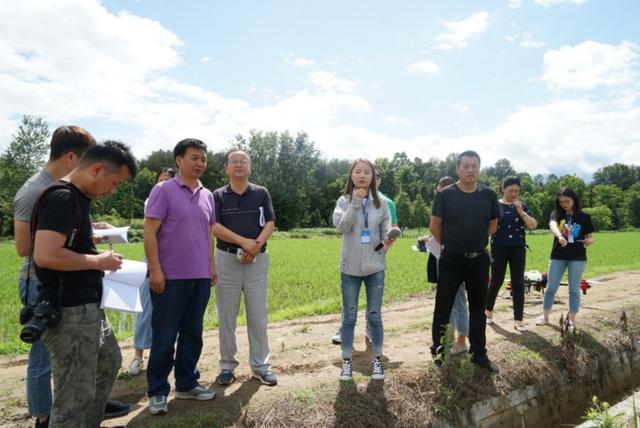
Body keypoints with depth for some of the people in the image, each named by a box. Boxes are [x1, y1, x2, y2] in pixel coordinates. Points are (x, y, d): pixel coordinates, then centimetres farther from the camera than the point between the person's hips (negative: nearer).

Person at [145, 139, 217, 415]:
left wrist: (211, 266, 14)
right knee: (164, 337, 5)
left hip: (200, 277, 6)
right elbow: (149, 232, -10)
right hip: (170, 278, -6)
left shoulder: (207, 195, 11)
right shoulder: (163, 190, -6)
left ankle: (187, 384, 30)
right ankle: (158, 392, 20)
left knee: (193, 334, 14)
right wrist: (155, 270, -15)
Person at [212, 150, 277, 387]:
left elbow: (270, 223, 0)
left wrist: (256, 245, -17)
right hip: (227, 260, 0)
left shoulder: (261, 193, 7)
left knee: (258, 316, 5)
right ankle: (227, 366, 18)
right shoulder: (218, 195, 4)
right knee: (226, 317, 5)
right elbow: (215, 227, -6)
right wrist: (244, 242, -18)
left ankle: (260, 365, 16)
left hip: (257, 260, 1)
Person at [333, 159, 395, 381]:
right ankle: (347, 361, 21)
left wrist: (387, 241, -18)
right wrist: (356, 202, -23)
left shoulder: (380, 204, 2)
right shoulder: (344, 201, -2)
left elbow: (386, 231, 4)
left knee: (374, 316, 10)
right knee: (349, 316, 8)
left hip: (375, 267, 1)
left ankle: (376, 359, 25)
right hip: (350, 267, -1)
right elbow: (340, 226, -18)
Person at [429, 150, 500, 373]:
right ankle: (438, 350, 19)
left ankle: (479, 353, 25)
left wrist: (475, 240, 13)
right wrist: (450, 244, 6)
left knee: (478, 307, 12)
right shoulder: (445, 194, -8)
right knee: (443, 307, 5)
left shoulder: (489, 195, 1)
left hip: (479, 259, 3)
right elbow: (434, 227, -3)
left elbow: (493, 225, 13)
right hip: (451, 260, -3)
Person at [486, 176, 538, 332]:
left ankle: (518, 320, 8)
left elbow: (533, 225, -3)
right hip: (499, 248, -3)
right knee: (496, 281, 5)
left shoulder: (522, 206, 7)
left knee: (518, 283, 2)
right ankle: (488, 311, 27)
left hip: (518, 249, 3)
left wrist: (521, 212, -15)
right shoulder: (495, 205, -1)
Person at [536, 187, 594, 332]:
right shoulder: (556, 214, -1)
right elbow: (552, 225, -23)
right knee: (551, 287, 7)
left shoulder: (584, 216, 0)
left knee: (574, 289, 6)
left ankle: (571, 320, 17)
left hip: (577, 257, -1)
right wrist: (560, 236, -44)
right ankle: (545, 316, 21)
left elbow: (590, 237, 4)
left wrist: (589, 241, -21)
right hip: (557, 256, 1)